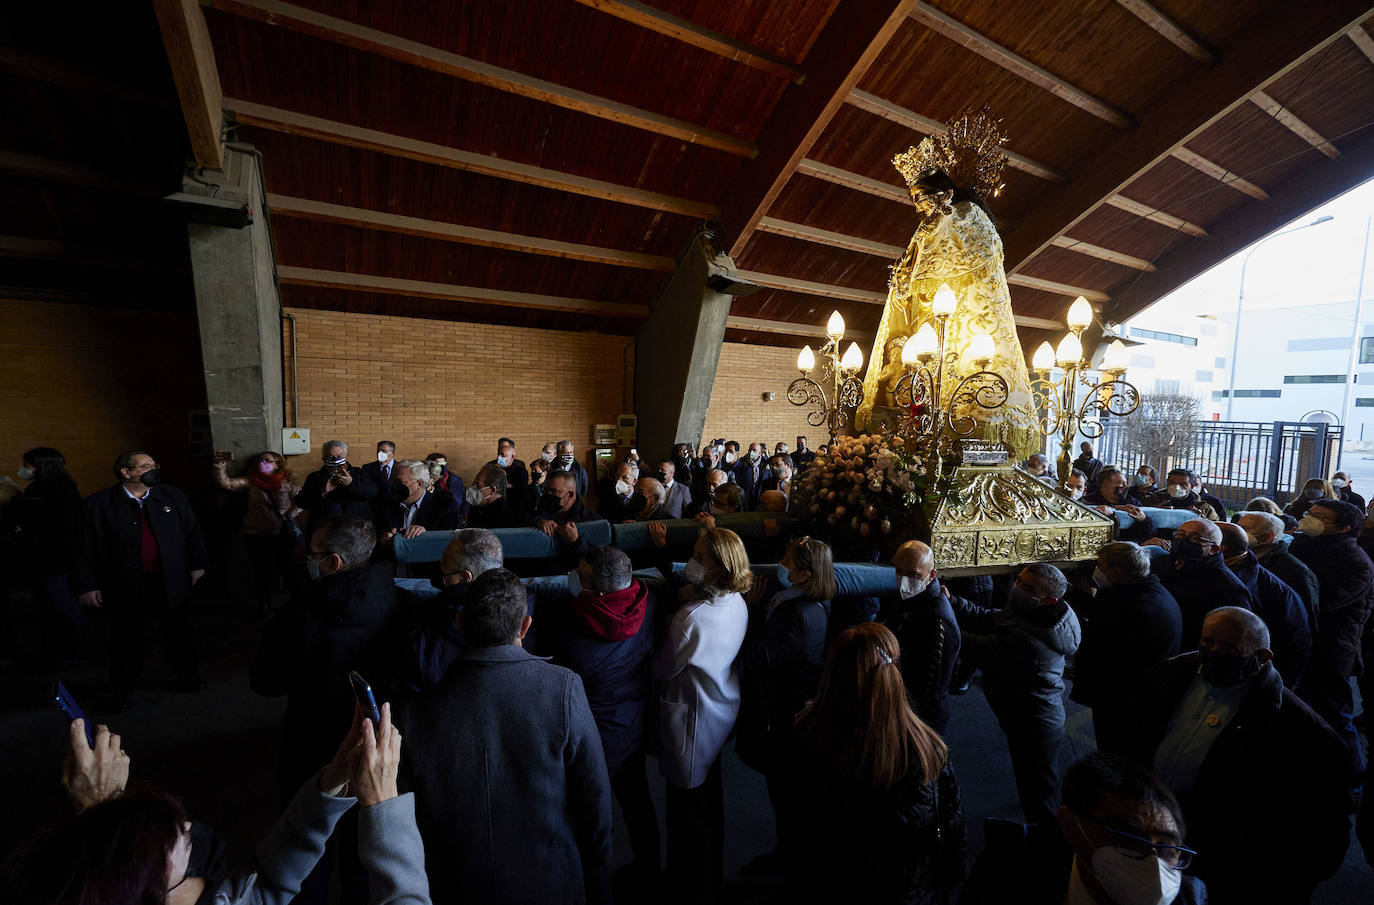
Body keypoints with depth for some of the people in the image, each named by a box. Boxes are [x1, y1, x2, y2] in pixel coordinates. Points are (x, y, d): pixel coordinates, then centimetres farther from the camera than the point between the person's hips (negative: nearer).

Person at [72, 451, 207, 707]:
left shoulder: (173, 497, 2)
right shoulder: (97, 504, -6)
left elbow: (192, 532, 8)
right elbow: (85, 549, -5)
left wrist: (196, 565, 7)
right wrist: (87, 585, -7)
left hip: (171, 583, 2)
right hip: (124, 587, -2)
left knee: (179, 633, 15)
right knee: (126, 640, 11)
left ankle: (188, 676, 33)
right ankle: (120, 690, 30)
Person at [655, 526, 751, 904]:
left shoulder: (693, 616, -33)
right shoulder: (738, 603, -8)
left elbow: (663, 668, -19)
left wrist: (667, 629, -5)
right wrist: (676, 627, -7)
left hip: (692, 721, -8)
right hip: (722, 713, 8)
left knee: (688, 809, 16)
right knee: (710, 800, 28)